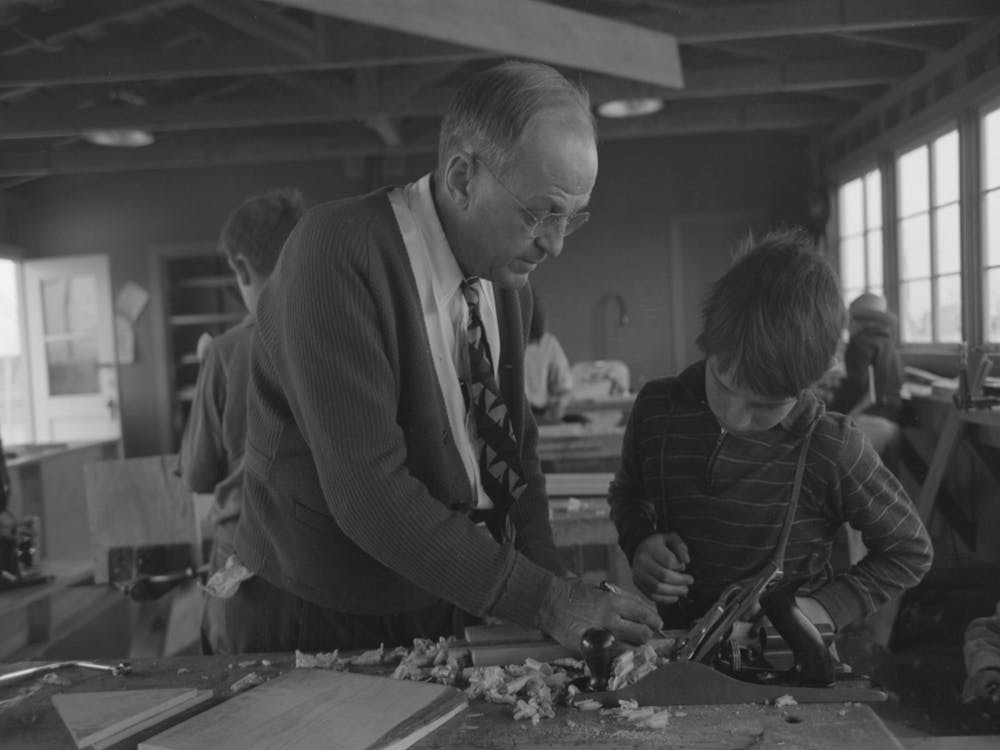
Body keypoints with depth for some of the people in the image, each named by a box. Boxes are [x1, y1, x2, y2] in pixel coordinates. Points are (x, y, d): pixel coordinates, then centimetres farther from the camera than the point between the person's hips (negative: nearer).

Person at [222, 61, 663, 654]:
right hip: (318, 627, -5)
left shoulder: (510, 282, 0)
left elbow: (516, 447, 7)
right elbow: (368, 494, -27)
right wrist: (545, 602, -24)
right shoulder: (338, 254, -23)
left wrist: (557, 587, -8)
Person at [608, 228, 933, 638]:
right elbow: (627, 492, 12)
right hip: (675, 642, 2)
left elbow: (909, 551, 1)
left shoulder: (833, 451, -15)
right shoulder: (656, 408, -7)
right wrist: (639, 542, -7)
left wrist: (829, 608, -11)